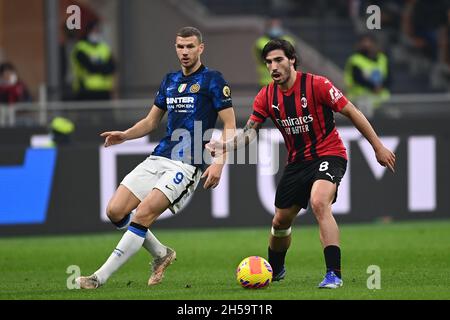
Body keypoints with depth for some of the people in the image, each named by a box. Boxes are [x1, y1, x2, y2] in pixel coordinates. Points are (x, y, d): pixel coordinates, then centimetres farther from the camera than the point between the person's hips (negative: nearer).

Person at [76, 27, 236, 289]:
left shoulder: (212, 80, -2)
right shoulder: (170, 81, 17)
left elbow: (230, 126, -5)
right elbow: (151, 121, 24)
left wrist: (218, 164, -16)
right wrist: (125, 135, 5)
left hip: (187, 165, -7)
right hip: (159, 158, 7)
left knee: (144, 214, -21)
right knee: (115, 211, -4)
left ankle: (100, 277, -19)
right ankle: (162, 254, 18)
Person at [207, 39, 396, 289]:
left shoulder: (316, 85, -16)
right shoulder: (266, 97, -1)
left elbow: (351, 113, -9)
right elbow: (249, 132, -3)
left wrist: (378, 147, -8)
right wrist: (225, 147, -24)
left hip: (328, 154, -6)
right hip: (297, 162, 6)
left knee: (319, 203, -33)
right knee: (280, 221, 12)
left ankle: (334, 274, -33)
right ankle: (275, 270, 42)